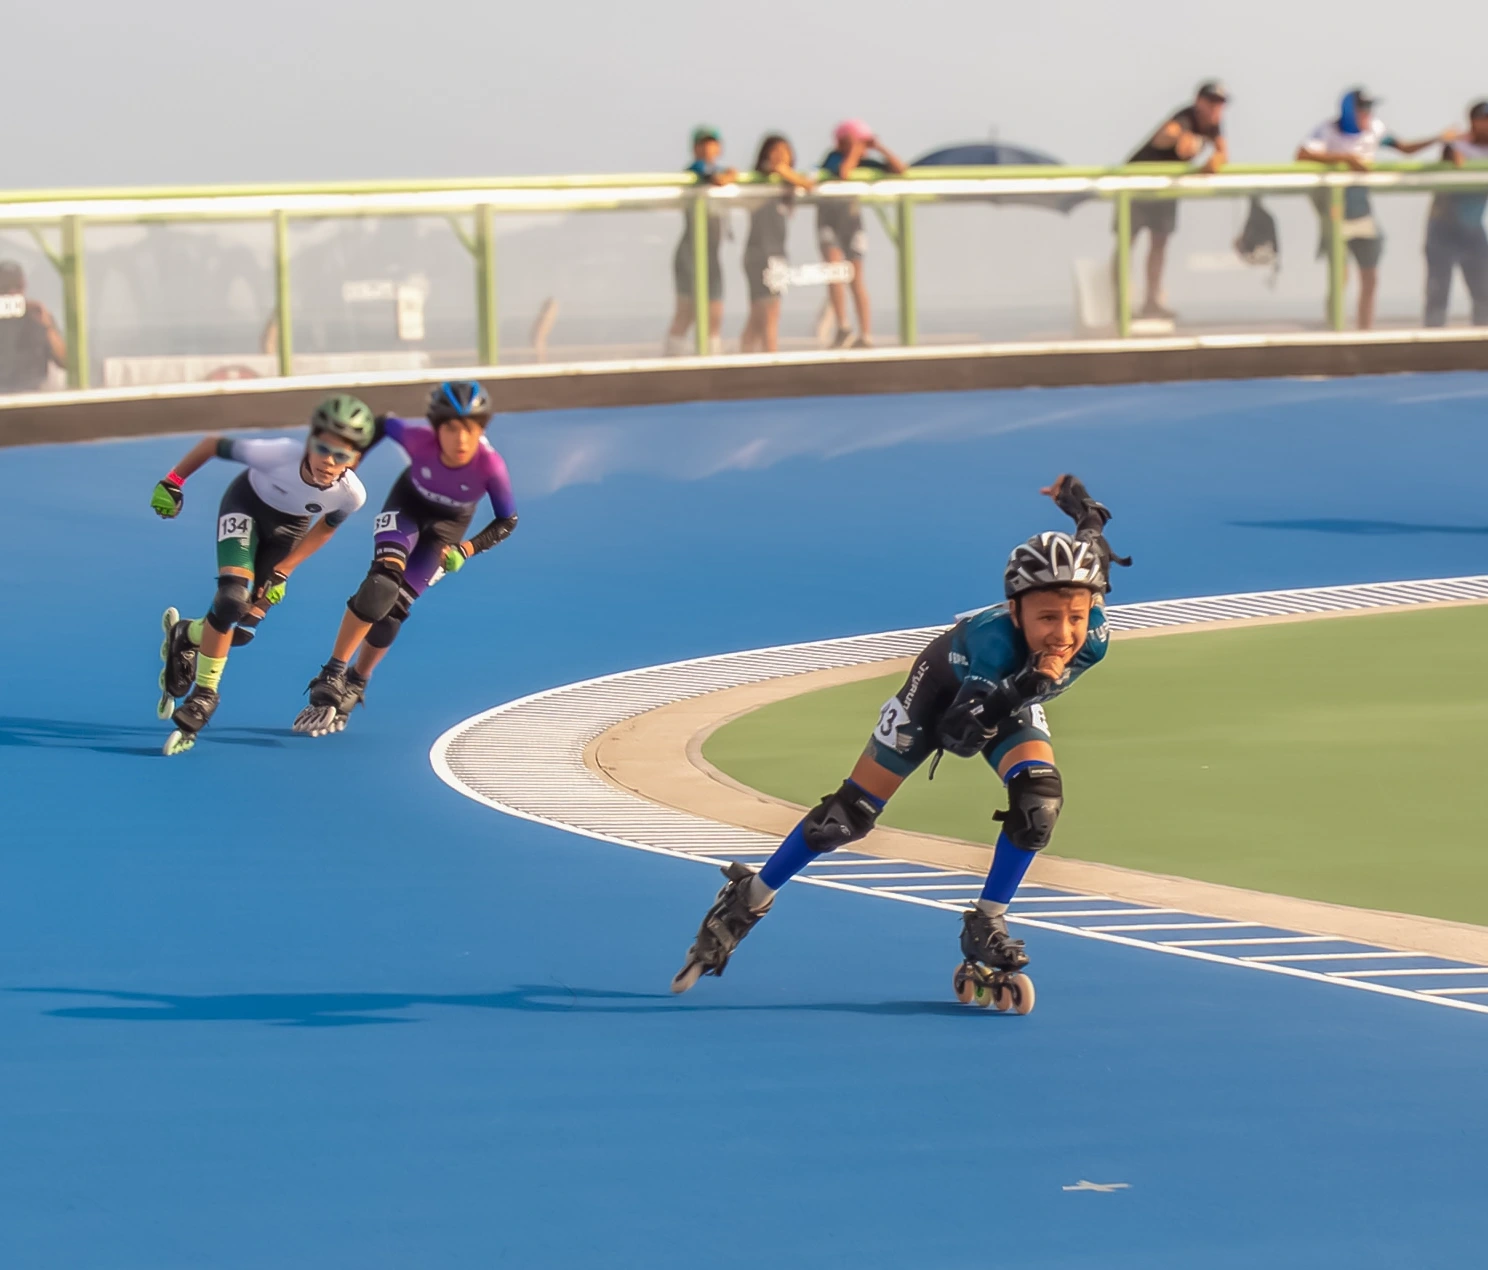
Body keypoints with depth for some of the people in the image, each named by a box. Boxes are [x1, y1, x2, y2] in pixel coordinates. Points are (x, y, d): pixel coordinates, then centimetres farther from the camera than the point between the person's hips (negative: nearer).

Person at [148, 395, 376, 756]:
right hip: (247, 505, -3)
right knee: (232, 599, -26)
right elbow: (213, 444, -22)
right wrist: (173, 482, -13)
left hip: (289, 527, 3)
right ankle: (203, 696, -6)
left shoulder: (351, 494, -30)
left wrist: (282, 572, -6)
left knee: (241, 630, -4)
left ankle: (185, 637, 30)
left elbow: (326, 527, -6)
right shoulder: (279, 454, -40)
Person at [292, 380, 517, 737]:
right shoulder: (419, 439, -35)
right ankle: (332, 678, -17)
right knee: (383, 580, -24)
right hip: (407, 504, 0)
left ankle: (355, 683, 19)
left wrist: (467, 548, -27)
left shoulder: (490, 467, -35)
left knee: (394, 607, -6)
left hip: (448, 525, 0)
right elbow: (383, 424, -12)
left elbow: (507, 521, -18)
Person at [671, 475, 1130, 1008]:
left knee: (1040, 801, -22)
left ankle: (985, 929, -1)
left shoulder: (1091, 640, -36)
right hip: (948, 685, -4)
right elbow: (957, 729, -51)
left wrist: (1080, 502, 8)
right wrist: (1029, 684, -64)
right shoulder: (994, 637, -47)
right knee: (851, 813, -3)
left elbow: (1091, 543, -15)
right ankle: (747, 901, 16)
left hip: (1015, 694, 4)